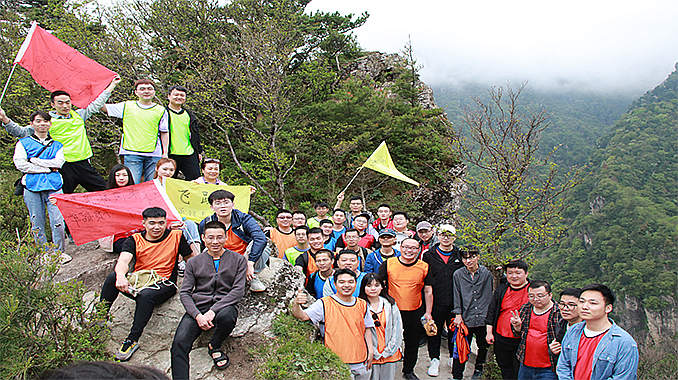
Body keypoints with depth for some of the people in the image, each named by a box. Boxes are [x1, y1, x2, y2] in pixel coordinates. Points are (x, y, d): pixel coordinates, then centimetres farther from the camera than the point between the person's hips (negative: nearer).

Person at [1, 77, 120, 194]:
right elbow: (22, 132, 1)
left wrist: (112, 85, 25)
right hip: (63, 168, -3)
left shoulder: (79, 114, 12)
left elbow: (96, 104, 21)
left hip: (84, 164, 3)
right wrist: (5, 119, -14)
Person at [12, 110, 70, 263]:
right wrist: (48, 168, -6)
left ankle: (59, 251, 4)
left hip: (53, 186, 0)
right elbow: (20, 164, -3)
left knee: (57, 220, -9)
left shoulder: (57, 144, 17)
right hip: (32, 187, 0)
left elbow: (58, 163, -1)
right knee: (37, 223, 1)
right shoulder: (23, 143, 13)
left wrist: (33, 160, -5)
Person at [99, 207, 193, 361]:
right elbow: (123, 261, -14)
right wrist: (121, 276, -36)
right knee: (112, 278, -26)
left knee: (146, 295, -37)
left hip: (163, 283, -3)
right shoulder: (135, 240, 4)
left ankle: (132, 340, -25)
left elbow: (191, 260, 11)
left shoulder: (176, 236, 2)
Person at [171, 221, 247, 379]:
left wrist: (214, 310, -15)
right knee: (179, 343, -27)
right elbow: (184, 293, 8)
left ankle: (214, 347, -5)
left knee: (227, 316, -37)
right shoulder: (194, 262, 15)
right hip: (198, 307, 1)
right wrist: (197, 315, -12)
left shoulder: (238, 260, 9)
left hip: (224, 305, -1)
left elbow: (238, 290, -1)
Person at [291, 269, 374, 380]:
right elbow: (302, 316, -16)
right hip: (336, 364, -4)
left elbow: (367, 329, 14)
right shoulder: (324, 304, -6)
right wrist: (296, 304, -36)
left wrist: (370, 351, 5)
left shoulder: (362, 304, 7)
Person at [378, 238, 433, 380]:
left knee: (413, 343, 14)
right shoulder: (388, 264, -6)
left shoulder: (424, 267, -2)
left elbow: (428, 291, 4)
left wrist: (428, 313, 2)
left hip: (415, 312, 2)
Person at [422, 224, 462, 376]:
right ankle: (434, 359, 24)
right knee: (434, 331, 8)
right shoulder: (429, 255, 0)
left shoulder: (460, 255, 4)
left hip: (454, 302, 1)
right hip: (435, 301, -1)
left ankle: (454, 358, 32)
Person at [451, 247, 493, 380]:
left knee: (483, 346, 15)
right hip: (465, 319, -1)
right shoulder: (458, 275, 2)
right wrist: (458, 315, -3)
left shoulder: (486, 273, 2)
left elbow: (490, 296, 7)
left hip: (483, 319, 1)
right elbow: (457, 296, 4)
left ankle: (479, 368, 38)